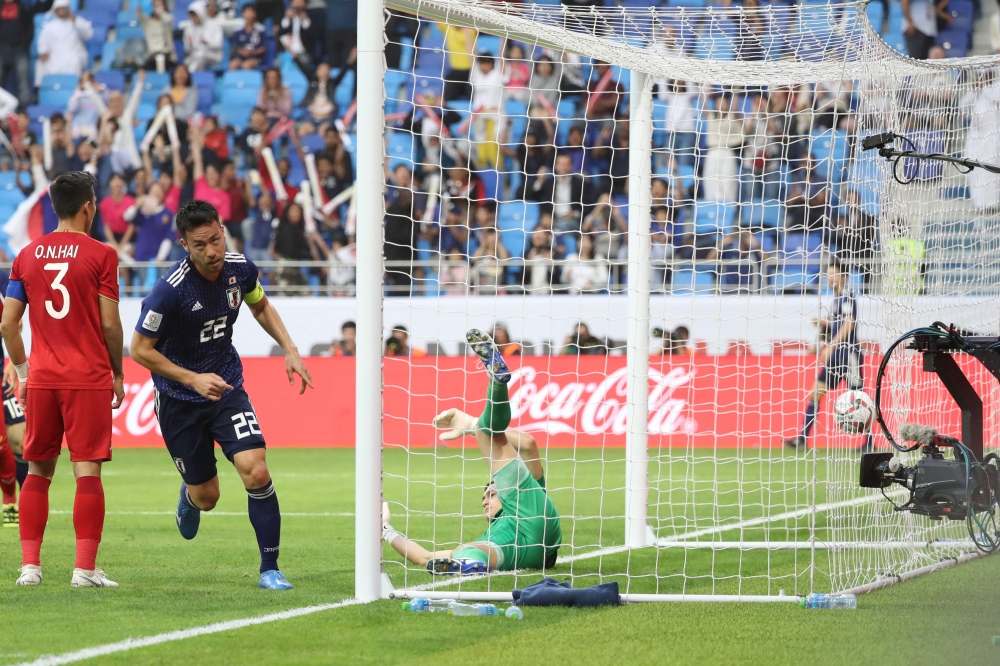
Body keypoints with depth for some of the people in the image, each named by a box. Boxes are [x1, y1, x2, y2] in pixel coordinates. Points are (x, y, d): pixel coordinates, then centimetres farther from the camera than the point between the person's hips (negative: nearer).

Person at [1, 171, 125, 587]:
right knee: (87, 470, -4)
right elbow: (110, 325, -7)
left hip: (41, 378, 4)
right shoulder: (100, 255, -5)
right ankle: (85, 568, -8)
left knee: (38, 470, 12)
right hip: (89, 378, -4)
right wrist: (118, 373, 6)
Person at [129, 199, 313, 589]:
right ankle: (190, 495, 47)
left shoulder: (240, 269, -9)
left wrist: (289, 350, 2)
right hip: (179, 399, -3)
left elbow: (260, 306, 14)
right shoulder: (171, 289, -25)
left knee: (256, 471, -18)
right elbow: (140, 348, -17)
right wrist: (193, 379, -24)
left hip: (226, 385, 3)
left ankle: (270, 568, -6)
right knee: (207, 497, 7)